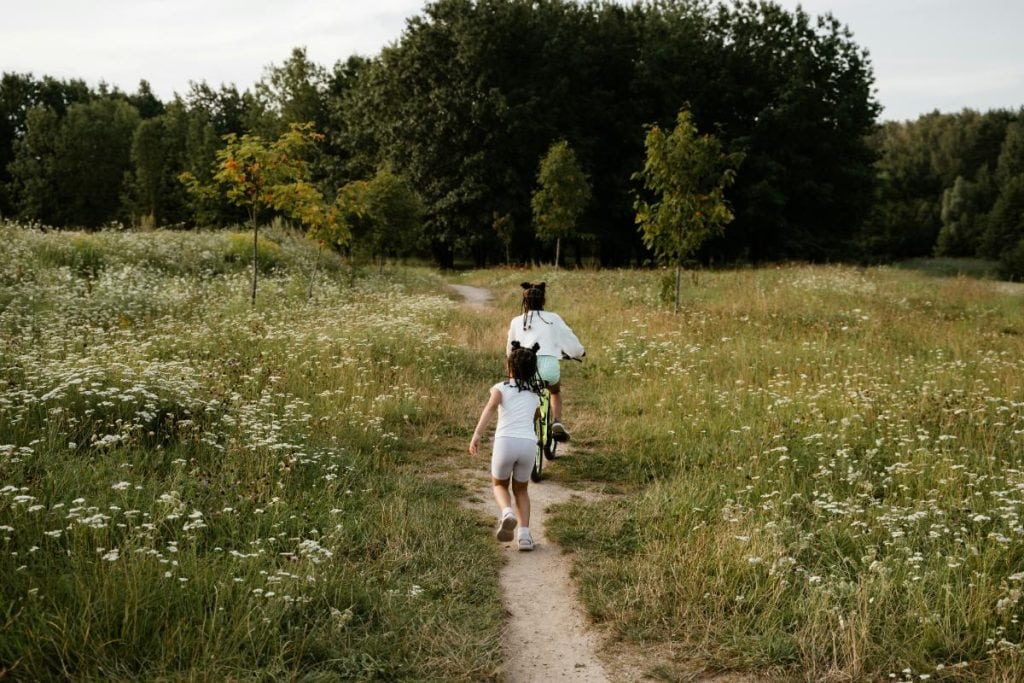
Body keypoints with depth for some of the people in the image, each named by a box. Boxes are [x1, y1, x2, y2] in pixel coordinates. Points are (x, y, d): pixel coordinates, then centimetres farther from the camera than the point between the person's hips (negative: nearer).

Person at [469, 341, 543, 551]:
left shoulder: (501, 387, 9)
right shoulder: (535, 394, 21)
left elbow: (491, 406, -10)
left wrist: (477, 434, -19)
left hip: (505, 441, -2)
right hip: (528, 443, 2)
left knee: (499, 484, 23)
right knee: (521, 489, 23)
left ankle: (507, 513, -8)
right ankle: (525, 534, 8)